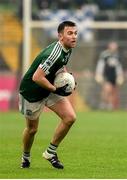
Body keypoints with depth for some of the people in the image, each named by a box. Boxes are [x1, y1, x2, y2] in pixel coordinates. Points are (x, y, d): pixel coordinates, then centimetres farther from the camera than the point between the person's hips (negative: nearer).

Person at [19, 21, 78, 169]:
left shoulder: (68, 49, -3)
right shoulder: (54, 54, -33)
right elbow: (36, 77, -34)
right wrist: (56, 90, -26)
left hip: (51, 88, 8)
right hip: (32, 92, -8)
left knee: (70, 118, -8)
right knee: (32, 129, 6)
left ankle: (51, 152, 7)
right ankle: (25, 156, 36)